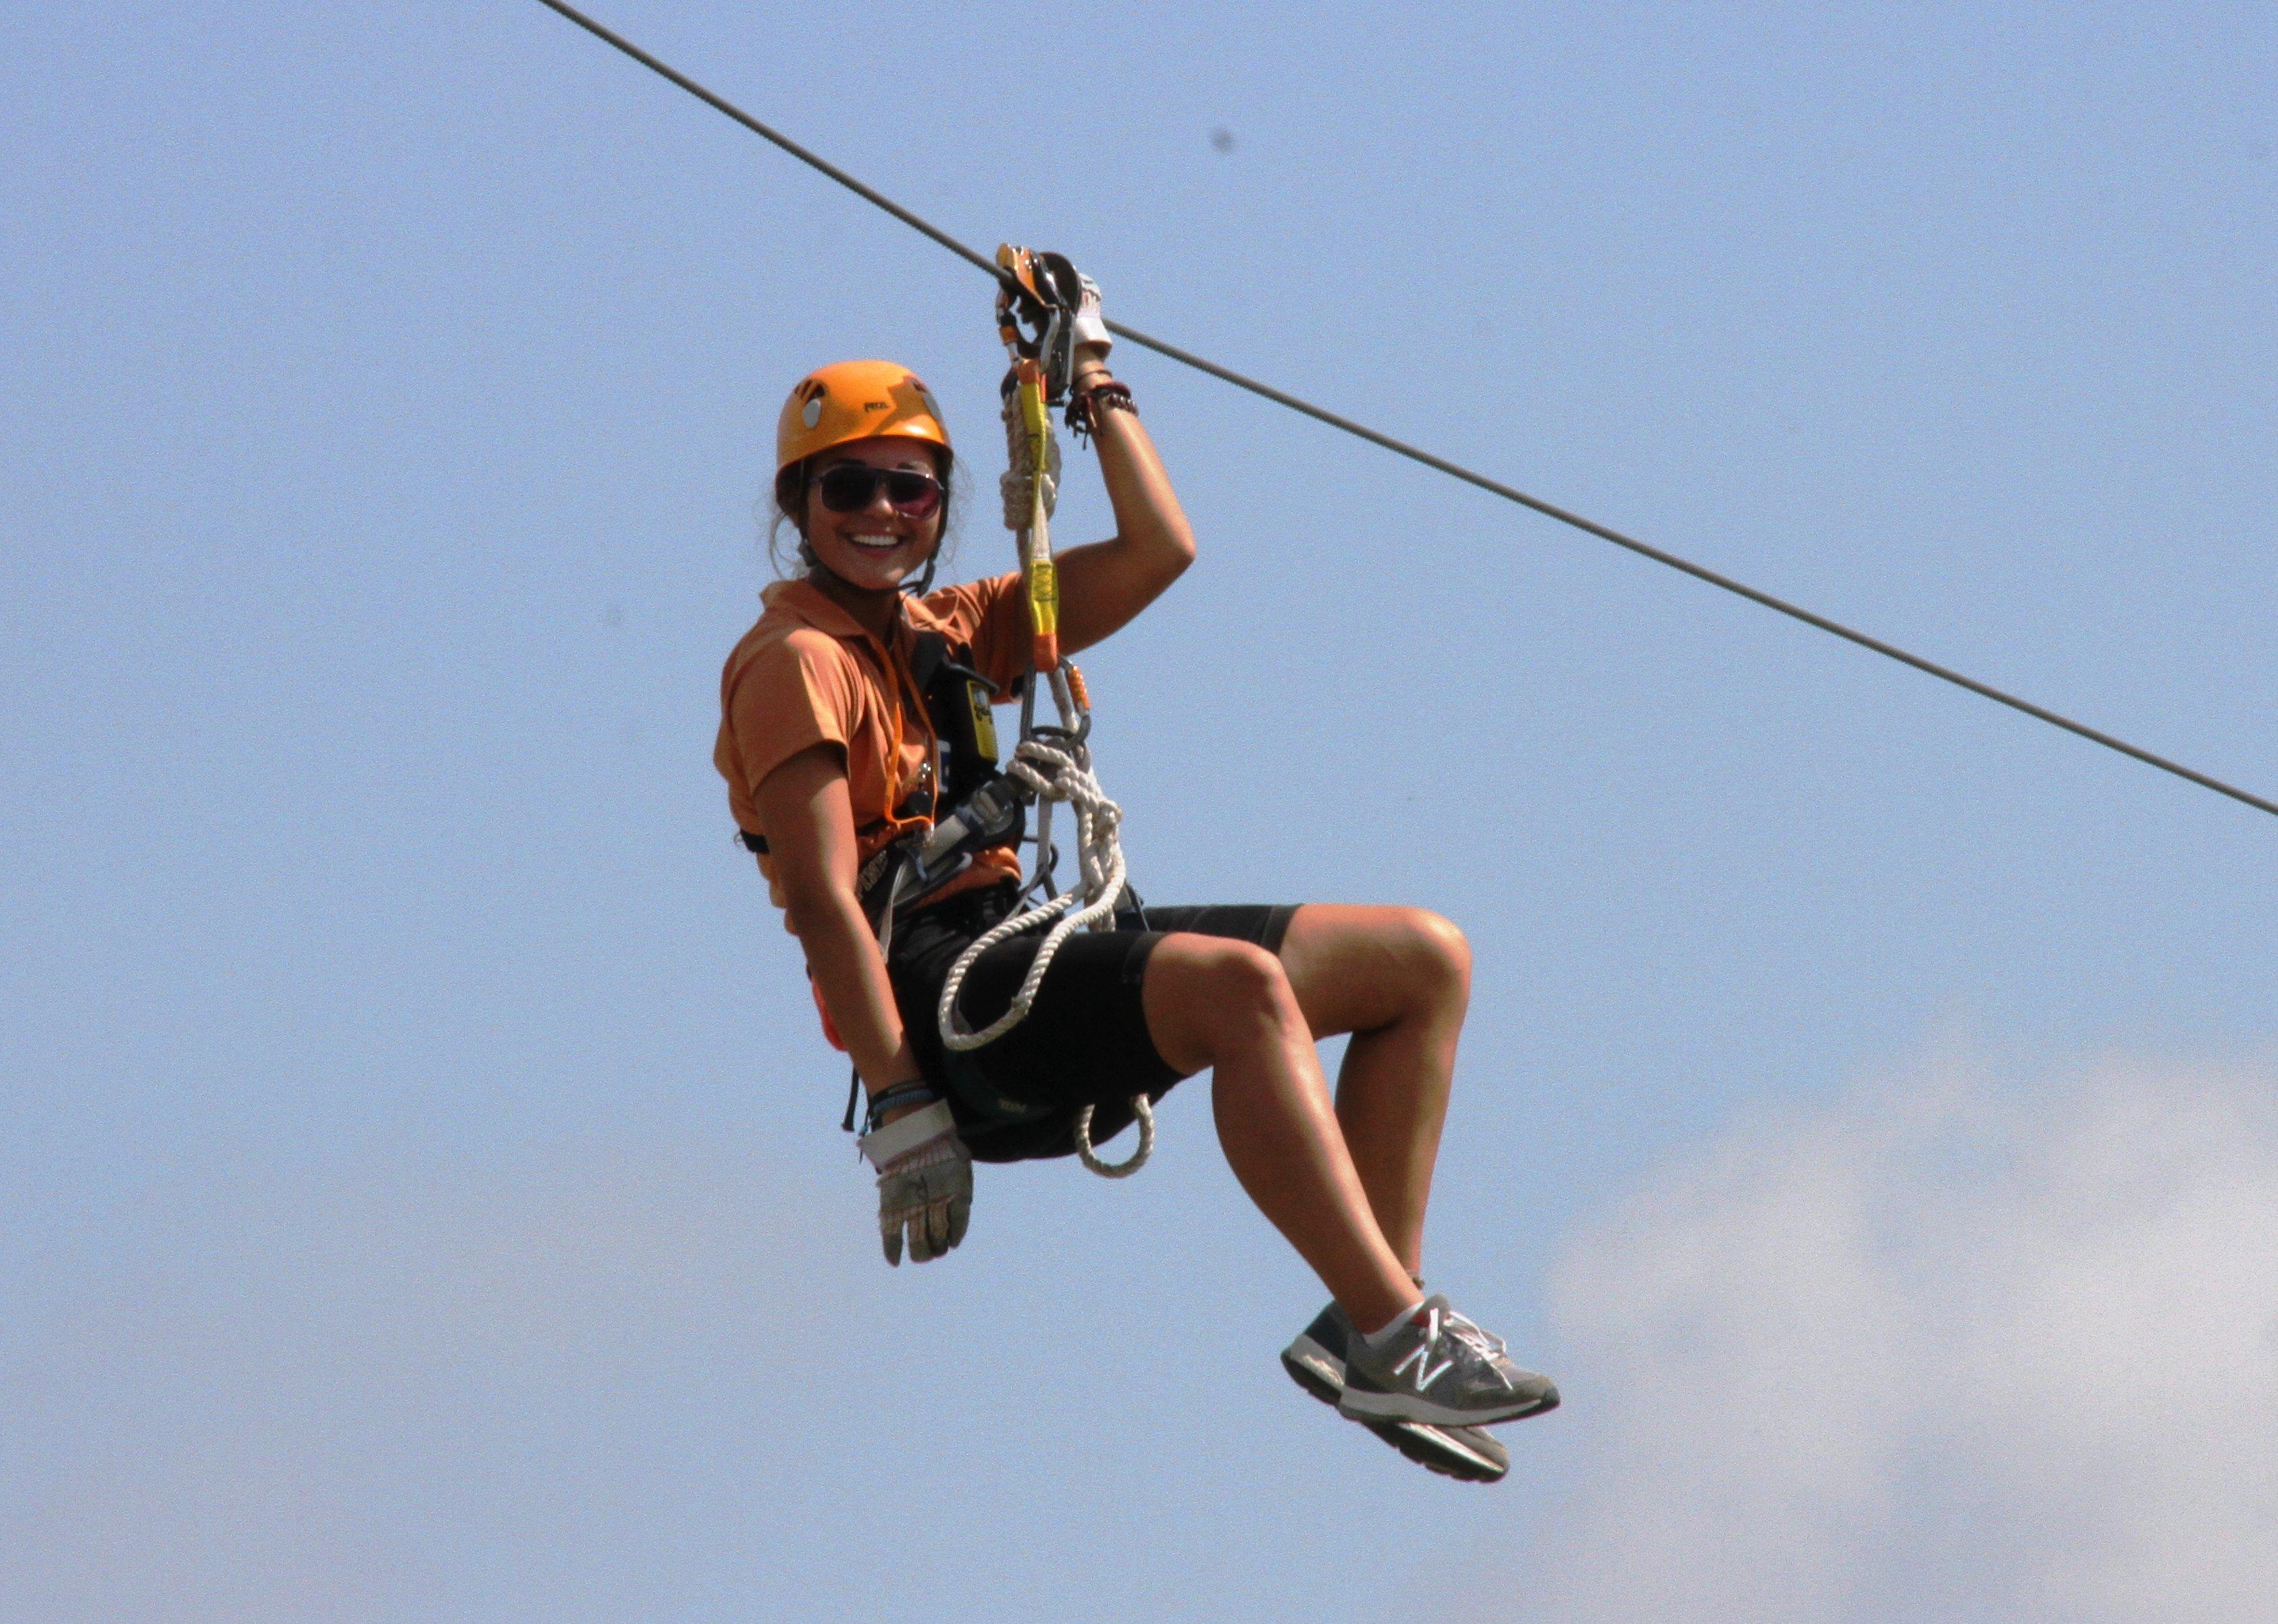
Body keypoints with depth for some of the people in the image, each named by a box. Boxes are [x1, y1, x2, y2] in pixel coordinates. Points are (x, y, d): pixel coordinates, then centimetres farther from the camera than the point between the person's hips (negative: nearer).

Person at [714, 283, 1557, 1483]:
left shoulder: (949, 631, 22)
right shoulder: (800, 664, -4)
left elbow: (1157, 552, 25)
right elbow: (824, 900, -14)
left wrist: (1094, 385, 22)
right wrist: (899, 1107, -21)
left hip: (1038, 954, 10)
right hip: (940, 993, -10)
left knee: (1425, 959, 3)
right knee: (1242, 985, -36)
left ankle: (1374, 1312, -8)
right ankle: (1395, 1340, -40)